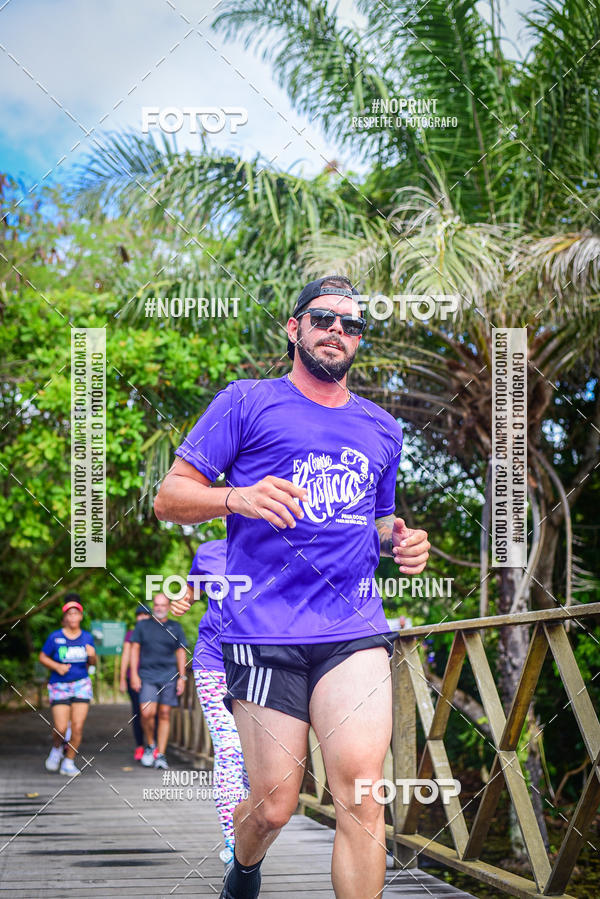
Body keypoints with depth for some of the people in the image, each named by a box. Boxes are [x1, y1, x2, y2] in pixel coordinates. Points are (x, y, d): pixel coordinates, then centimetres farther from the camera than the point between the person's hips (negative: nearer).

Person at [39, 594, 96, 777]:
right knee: (61, 729, -9)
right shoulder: (55, 637, -5)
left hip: (81, 686, 2)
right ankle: (57, 748, 24)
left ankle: (69, 762, 10)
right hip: (59, 686, -2)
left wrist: (92, 655, -10)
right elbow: (43, 657, 4)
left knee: (78, 727, -6)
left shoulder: (87, 637, 4)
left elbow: (92, 663, 12)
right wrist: (57, 666, -13)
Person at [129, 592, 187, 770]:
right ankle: (150, 745, 7)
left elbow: (181, 653, 12)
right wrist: (134, 675, -2)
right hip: (147, 676, -1)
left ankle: (161, 755, 6)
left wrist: (182, 677, 4)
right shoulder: (142, 626, 8)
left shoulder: (175, 627, 10)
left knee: (164, 715, 1)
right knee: (147, 713, -16)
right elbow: (134, 650, 7)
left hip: (169, 676, 1)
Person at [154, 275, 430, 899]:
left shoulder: (381, 428, 21)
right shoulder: (248, 402, 8)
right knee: (273, 806, -2)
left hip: (354, 630, 3)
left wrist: (399, 541, 10)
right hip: (263, 631, -3)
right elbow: (169, 498, 4)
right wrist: (238, 498, -16)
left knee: (360, 791, -17)